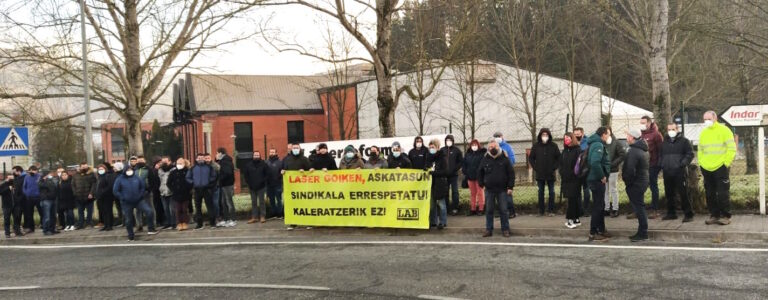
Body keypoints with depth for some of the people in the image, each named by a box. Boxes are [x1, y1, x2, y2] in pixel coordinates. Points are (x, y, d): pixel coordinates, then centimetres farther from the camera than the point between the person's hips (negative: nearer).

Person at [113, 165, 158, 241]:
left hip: (139, 200, 1)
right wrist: (122, 198, -8)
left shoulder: (137, 177, -1)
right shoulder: (120, 179, -6)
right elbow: (115, 191, -4)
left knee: (149, 211, -19)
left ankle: (150, 229, -8)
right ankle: (130, 237, 21)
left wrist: (141, 195, 1)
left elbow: (143, 186, 10)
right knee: (128, 220, 7)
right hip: (127, 203, -1)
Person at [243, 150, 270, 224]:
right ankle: (254, 217, 10)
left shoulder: (264, 164, -2)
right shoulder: (248, 165, 5)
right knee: (253, 202, 7)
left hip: (261, 187, -3)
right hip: (252, 187, 3)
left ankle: (262, 216, 4)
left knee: (261, 202, 0)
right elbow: (245, 175, 9)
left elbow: (267, 174, -3)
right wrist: (249, 183, 0)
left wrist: (263, 182, -11)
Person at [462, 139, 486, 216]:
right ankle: (472, 209, 18)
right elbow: (464, 164, 16)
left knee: (480, 192, 1)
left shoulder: (482, 153, -6)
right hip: (470, 177, 5)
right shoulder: (468, 154, 10)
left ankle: (481, 209, 6)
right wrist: (465, 172, 4)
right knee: (472, 193, 12)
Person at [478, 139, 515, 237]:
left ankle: (505, 229, 10)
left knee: (503, 210, 2)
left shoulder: (504, 159, -2)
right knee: (489, 210, 6)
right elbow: (479, 172, 16)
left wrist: (510, 187, -5)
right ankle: (488, 230, 13)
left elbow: (511, 173, -1)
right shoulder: (485, 159, 3)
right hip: (489, 190, 2)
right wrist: (482, 184, 7)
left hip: (502, 190, -2)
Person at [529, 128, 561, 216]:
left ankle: (550, 210, 10)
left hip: (550, 174, -1)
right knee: (540, 192, 7)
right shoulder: (536, 146, 1)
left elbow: (558, 158, 2)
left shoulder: (553, 146, -1)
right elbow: (531, 158, 9)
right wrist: (535, 168, 0)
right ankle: (541, 211, 13)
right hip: (540, 174, 1)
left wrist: (554, 168, -5)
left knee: (551, 192, 4)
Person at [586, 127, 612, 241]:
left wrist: (603, 175, 12)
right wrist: (602, 176, -20)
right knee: (598, 206, -5)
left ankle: (601, 230, 25)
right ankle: (593, 233, -1)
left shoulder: (596, 144, 14)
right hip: (597, 180, -10)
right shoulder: (598, 145, -17)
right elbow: (595, 163, -31)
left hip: (597, 179, 10)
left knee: (600, 205, 17)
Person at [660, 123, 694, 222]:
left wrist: (683, 163, -16)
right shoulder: (664, 142, 17)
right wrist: (662, 165, 10)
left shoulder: (684, 141, 2)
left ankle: (688, 214, -4)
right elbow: (661, 155, 26)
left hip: (679, 172, -5)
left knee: (683, 193, -8)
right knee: (669, 194, 10)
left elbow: (690, 154, -2)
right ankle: (671, 213, 20)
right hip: (667, 172, 5)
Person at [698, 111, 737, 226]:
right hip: (706, 169, 5)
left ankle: (725, 216, 4)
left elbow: (731, 149, -6)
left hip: (720, 168, -5)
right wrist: (701, 164, 10)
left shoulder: (724, 130, -3)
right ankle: (714, 215, 16)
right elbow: (700, 151, 19)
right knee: (710, 194, 8)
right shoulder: (703, 133, 13)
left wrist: (726, 163, -11)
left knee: (723, 193, -4)